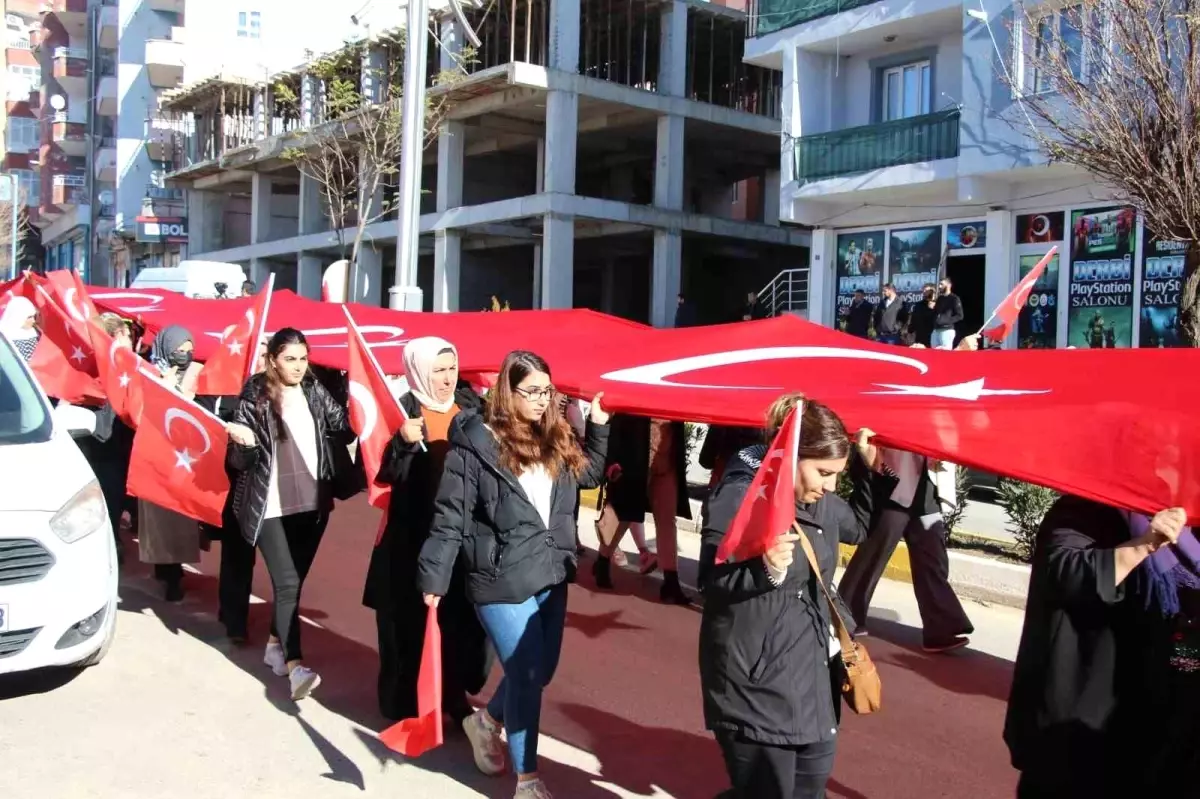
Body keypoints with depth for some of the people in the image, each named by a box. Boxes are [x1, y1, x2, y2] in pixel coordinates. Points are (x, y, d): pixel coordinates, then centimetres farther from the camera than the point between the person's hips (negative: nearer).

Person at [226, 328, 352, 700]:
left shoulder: (316, 393, 5)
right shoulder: (254, 399, -6)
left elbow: (344, 431, 0)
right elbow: (238, 461, -6)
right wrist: (242, 443, -26)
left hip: (313, 504, 4)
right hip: (271, 508, -4)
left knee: (295, 580, 14)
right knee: (287, 583, -11)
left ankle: (275, 644, 35)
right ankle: (296, 667, -11)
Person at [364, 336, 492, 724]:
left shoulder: (472, 405, 6)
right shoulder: (402, 411, -7)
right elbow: (381, 473, -13)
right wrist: (404, 443, -29)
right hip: (415, 537, -4)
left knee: (463, 618, 8)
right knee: (412, 621, 2)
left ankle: (453, 693, 25)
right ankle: (407, 703, 18)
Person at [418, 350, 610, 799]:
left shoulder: (555, 441, 6)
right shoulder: (475, 444, -13)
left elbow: (591, 475, 24)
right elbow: (450, 517, -12)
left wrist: (599, 425, 14)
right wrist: (434, 577, -11)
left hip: (551, 576, 7)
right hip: (503, 581, -7)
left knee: (542, 671, 17)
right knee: (526, 676, -1)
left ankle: (486, 722, 46)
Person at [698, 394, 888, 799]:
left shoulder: (821, 502, 6)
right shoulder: (739, 497, -18)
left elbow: (858, 526, 26)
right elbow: (711, 581, -19)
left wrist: (869, 470, 12)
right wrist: (764, 570, -36)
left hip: (811, 674, 8)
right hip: (755, 683, -8)